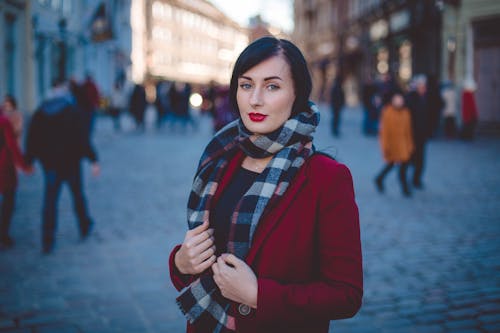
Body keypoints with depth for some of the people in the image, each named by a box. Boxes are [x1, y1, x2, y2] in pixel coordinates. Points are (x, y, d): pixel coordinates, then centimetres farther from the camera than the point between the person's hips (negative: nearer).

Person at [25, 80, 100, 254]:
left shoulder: (41, 110, 3)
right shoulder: (73, 111, -11)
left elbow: (32, 138, 4)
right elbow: (82, 138, -17)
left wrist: (29, 161, 10)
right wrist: (93, 160, -15)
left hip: (49, 162, 3)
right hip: (70, 161, -3)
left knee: (49, 200, 6)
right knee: (77, 194, 17)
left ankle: (47, 241, 3)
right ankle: (85, 227, 32)